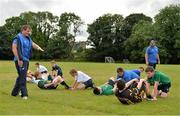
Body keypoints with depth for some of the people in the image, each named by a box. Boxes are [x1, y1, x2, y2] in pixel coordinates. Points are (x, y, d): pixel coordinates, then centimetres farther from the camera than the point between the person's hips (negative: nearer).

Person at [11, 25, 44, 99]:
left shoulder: (28, 39, 17)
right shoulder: (18, 38, -8)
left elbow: (33, 44, 9)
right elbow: (14, 49, -15)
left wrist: (38, 47, -16)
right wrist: (19, 59, -20)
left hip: (26, 60, 9)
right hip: (20, 60, -9)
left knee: (21, 77, 15)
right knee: (23, 77, -10)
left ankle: (14, 92, 26)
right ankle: (24, 94, -8)